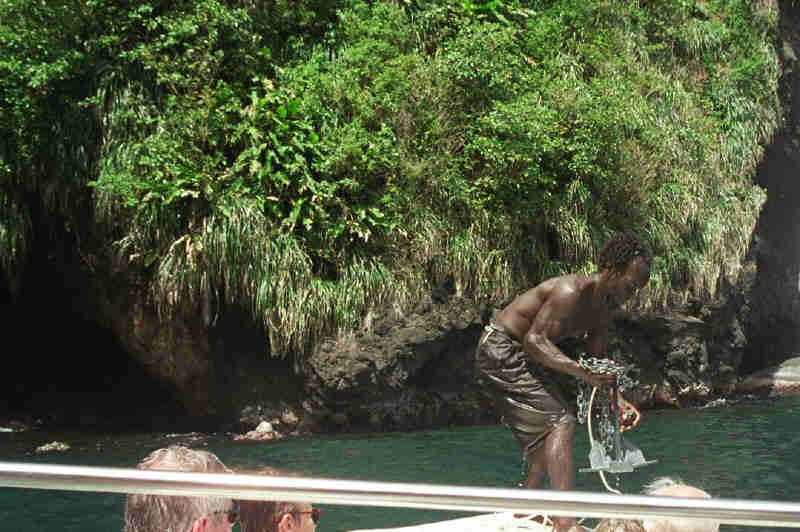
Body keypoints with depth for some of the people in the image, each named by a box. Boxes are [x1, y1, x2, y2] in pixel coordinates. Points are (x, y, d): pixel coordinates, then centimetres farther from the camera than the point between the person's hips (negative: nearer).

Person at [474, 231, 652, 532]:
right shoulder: (571, 292, -25)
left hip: (523, 358, 10)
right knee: (560, 422, -19)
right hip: (501, 350, -10)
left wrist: (618, 400, -8)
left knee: (545, 435, 17)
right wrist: (583, 372, -41)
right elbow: (534, 340, -32)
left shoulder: (604, 310, 4)